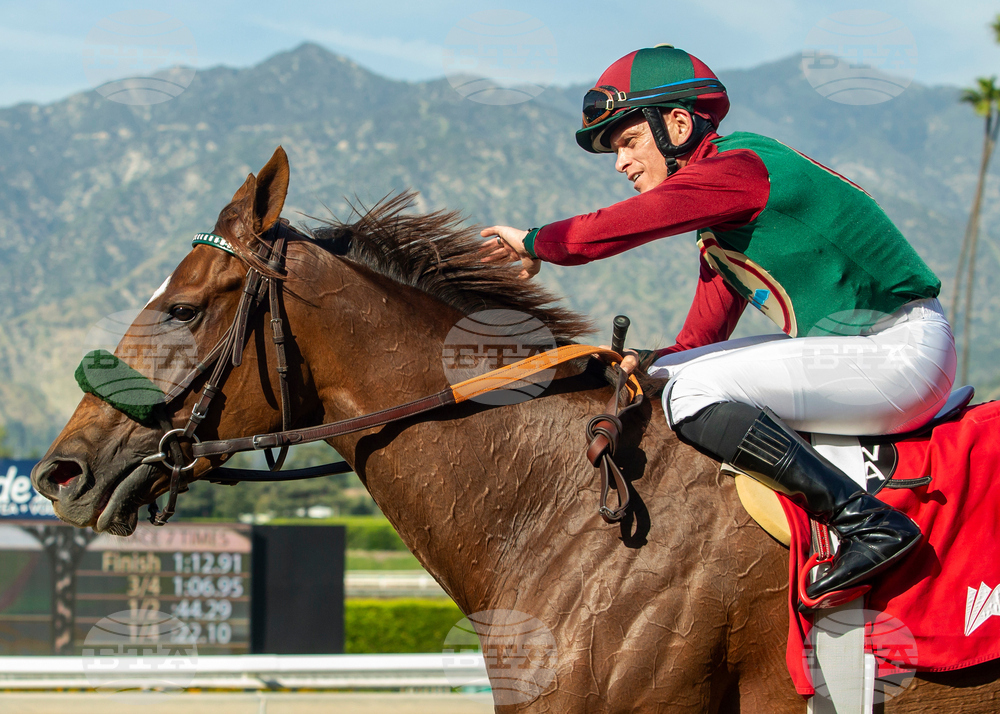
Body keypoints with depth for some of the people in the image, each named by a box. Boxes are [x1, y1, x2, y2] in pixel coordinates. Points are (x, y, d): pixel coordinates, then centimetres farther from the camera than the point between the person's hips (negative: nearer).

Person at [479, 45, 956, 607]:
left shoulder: (738, 165, -13)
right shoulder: (721, 225, 18)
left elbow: (615, 228, -18)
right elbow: (700, 342, 20)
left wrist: (534, 244, -1)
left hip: (903, 351, -10)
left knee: (693, 395, -22)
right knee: (664, 377, 14)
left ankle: (869, 522, -24)